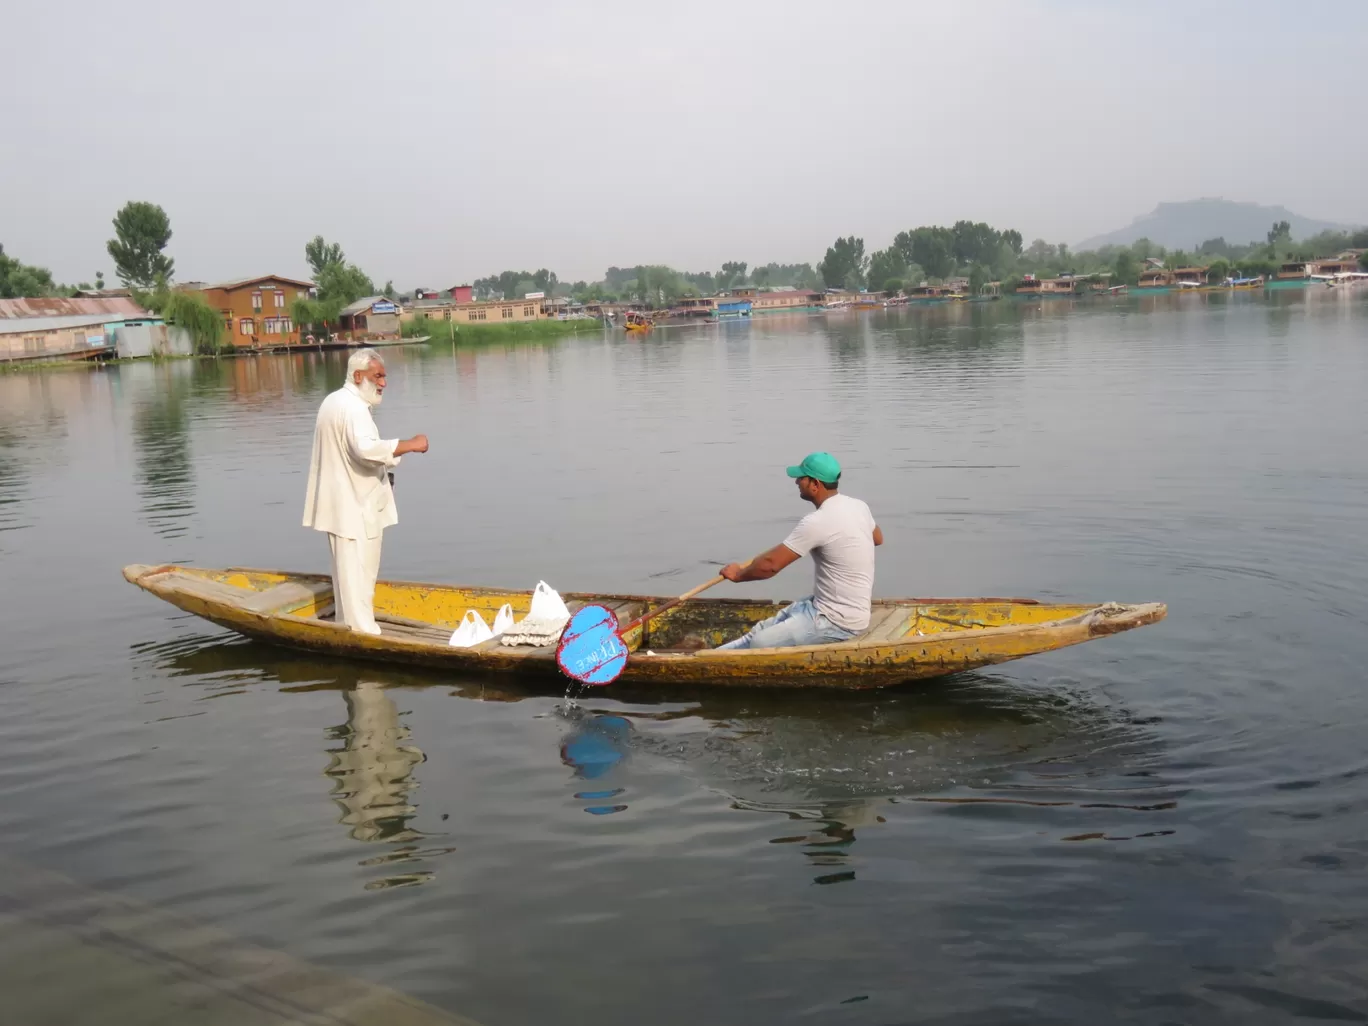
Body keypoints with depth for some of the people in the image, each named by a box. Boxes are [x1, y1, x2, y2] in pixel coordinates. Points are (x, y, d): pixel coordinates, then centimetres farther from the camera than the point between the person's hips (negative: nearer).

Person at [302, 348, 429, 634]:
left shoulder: (335, 402, 17)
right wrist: (410, 444, -27)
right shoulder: (353, 407, -17)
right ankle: (363, 632, -4)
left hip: (341, 505, 10)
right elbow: (366, 448, -33)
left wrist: (378, 472, 18)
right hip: (355, 507, -10)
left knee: (348, 570, 18)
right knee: (359, 575, -7)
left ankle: (347, 624, 27)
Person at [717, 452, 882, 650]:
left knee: (760, 645, -11)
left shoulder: (817, 522, -24)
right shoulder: (858, 506, 3)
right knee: (761, 630, 14)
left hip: (838, 621, -10)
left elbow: (770, 565, -19)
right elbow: (877, 538, 26)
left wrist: (738, 574, -2)